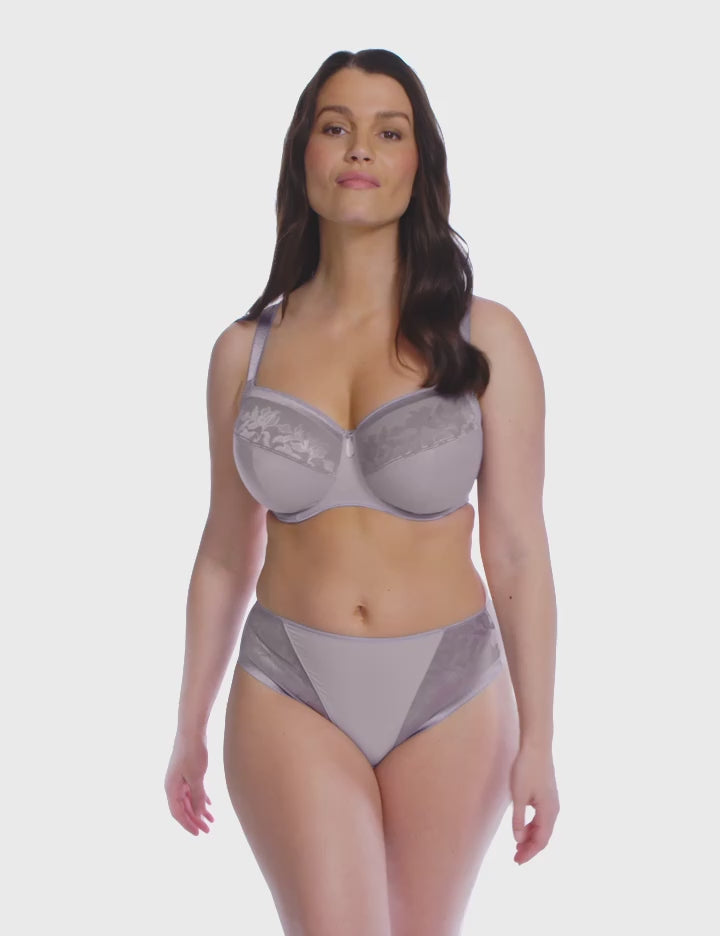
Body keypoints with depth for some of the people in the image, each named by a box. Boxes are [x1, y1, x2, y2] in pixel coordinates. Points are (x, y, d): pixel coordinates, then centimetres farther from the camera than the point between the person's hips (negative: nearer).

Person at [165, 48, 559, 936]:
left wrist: (537, 738, -5)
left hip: (448, 699, 0)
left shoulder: (484, 338, -5)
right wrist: (190, 727, 12)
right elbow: (226, 551, 8)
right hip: (290, 696, 0)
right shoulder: (246, 349, 1)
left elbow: (516, 551, -4)